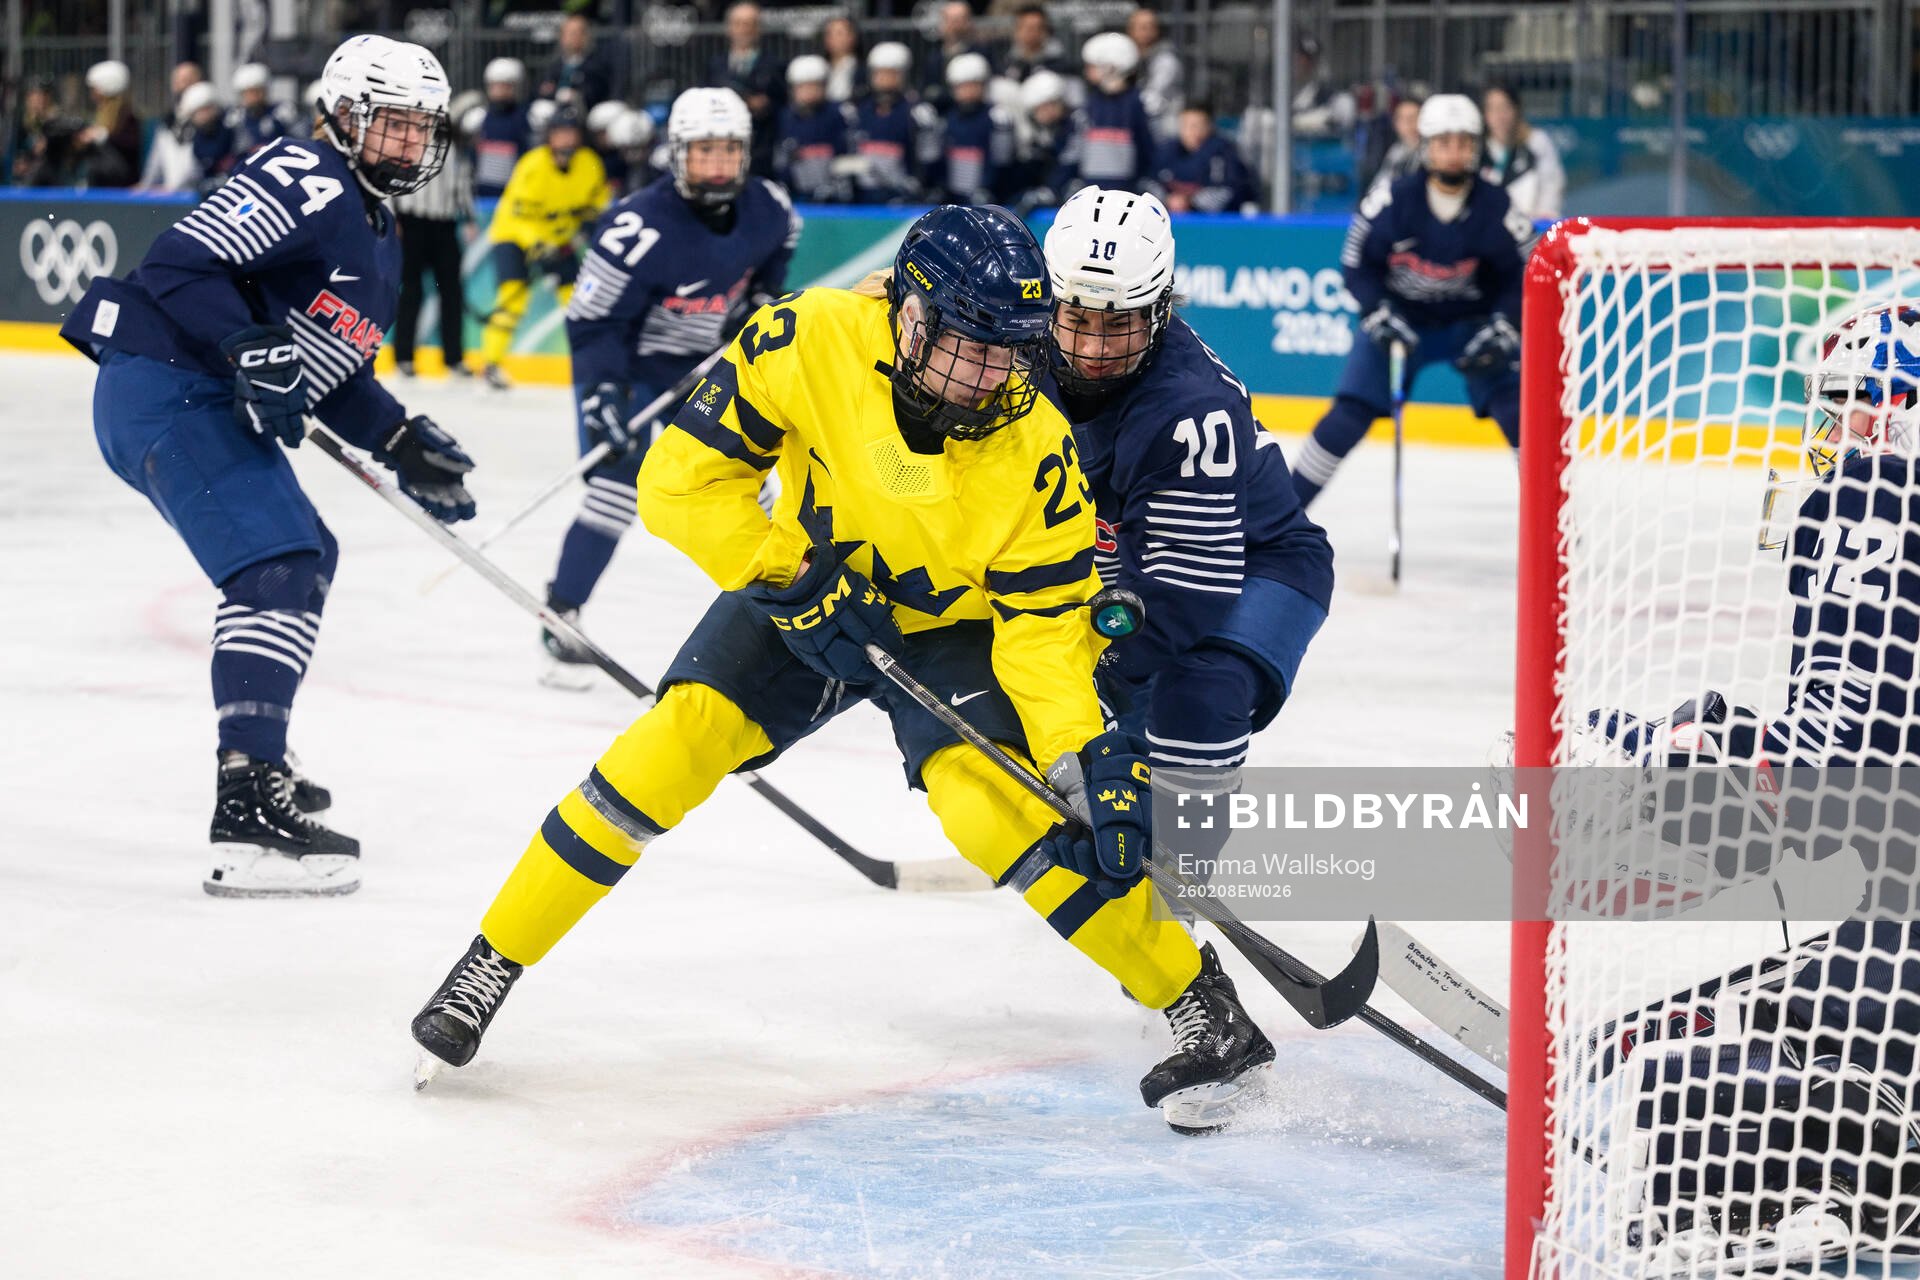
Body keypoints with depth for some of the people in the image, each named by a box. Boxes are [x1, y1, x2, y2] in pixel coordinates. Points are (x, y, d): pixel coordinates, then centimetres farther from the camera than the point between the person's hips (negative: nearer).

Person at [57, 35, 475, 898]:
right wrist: (250, 346, -33)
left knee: (305, 555, 27)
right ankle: (247, 813, -33)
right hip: (171, 392, -11)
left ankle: (257, 759, 42)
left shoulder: (378, 237, 21)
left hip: (212, 403, 11)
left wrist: (402, 444, 15)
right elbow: (178, 263, -21)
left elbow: (332, 372, 26)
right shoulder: (308, 181, -11)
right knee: (278, 569, -23)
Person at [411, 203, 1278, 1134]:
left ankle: (1207, 1011, -16)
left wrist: (1092, 756, -33)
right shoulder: (808, 340, -28)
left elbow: (1043, 620, -21)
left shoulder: (1032, 447, -26)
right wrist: (793, 579, -26)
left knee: (990, 803, -25)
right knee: (680, 738, -19)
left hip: (953, 624, -1)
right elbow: (683, 476, -21)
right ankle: (490, 965, -5)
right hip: (804, 588, 1)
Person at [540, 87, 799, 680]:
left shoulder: (765, 205, -14)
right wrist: (602, 395, -36)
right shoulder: (639, 228, -33)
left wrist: (763, 294, 3)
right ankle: (559, 618, -12)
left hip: (709, 362, 6)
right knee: (618, 480, -19)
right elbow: (592, 322, -27)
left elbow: (783, 238, 14)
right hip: (628, 363, -6)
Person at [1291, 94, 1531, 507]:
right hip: (1399, 317, -1)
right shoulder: (1393, 201, -21)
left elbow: (1526, 275, -7)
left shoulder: (1495, 210, -18)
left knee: (1516, 409, -15)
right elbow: (1356, 263, -9)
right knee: (1349, 415, -8)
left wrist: (1501, 330, -18)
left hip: (1471, 322, 1)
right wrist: (1381, 317, -19)